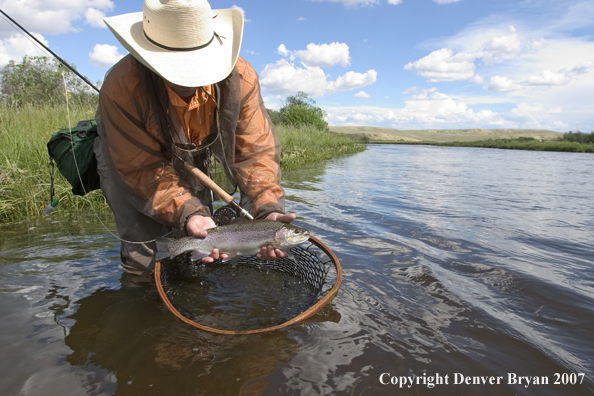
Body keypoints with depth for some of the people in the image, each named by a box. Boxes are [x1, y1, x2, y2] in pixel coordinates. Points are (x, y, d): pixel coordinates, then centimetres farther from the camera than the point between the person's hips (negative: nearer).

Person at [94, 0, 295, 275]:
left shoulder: (240, 77, -30)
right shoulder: (121, 87, -37)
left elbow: (255, 149, -29)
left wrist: (268, 209, -42)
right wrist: (187, 212, -47)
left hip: (193, 162, 3)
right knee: (144, 257, -8)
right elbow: (142, 167, -33)